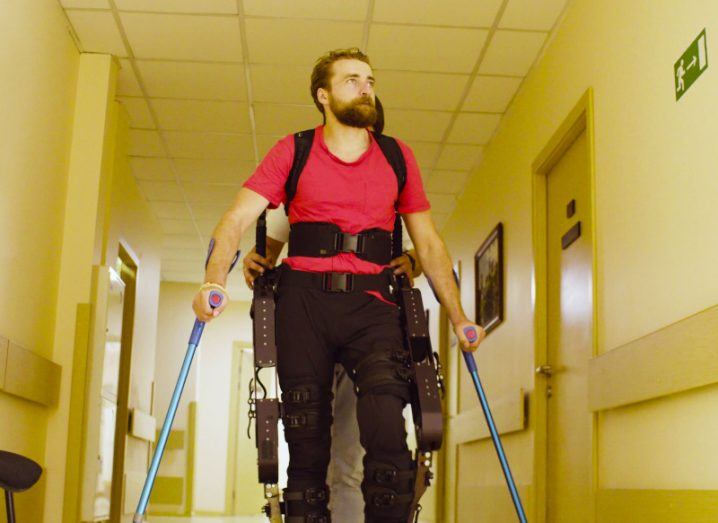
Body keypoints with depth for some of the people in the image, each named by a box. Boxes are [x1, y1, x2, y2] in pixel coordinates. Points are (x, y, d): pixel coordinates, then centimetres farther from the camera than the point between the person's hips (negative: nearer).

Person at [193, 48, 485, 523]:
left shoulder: (398, 158, 12)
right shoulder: (292, 153, 7)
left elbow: (429, 244, 17)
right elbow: (237, 219, -4)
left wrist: (459, 318, 11)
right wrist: (215, 282, -22)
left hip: (371, 303, 1)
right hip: (305, 302, 0)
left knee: (387, 431, -19)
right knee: (307, 442, 3)